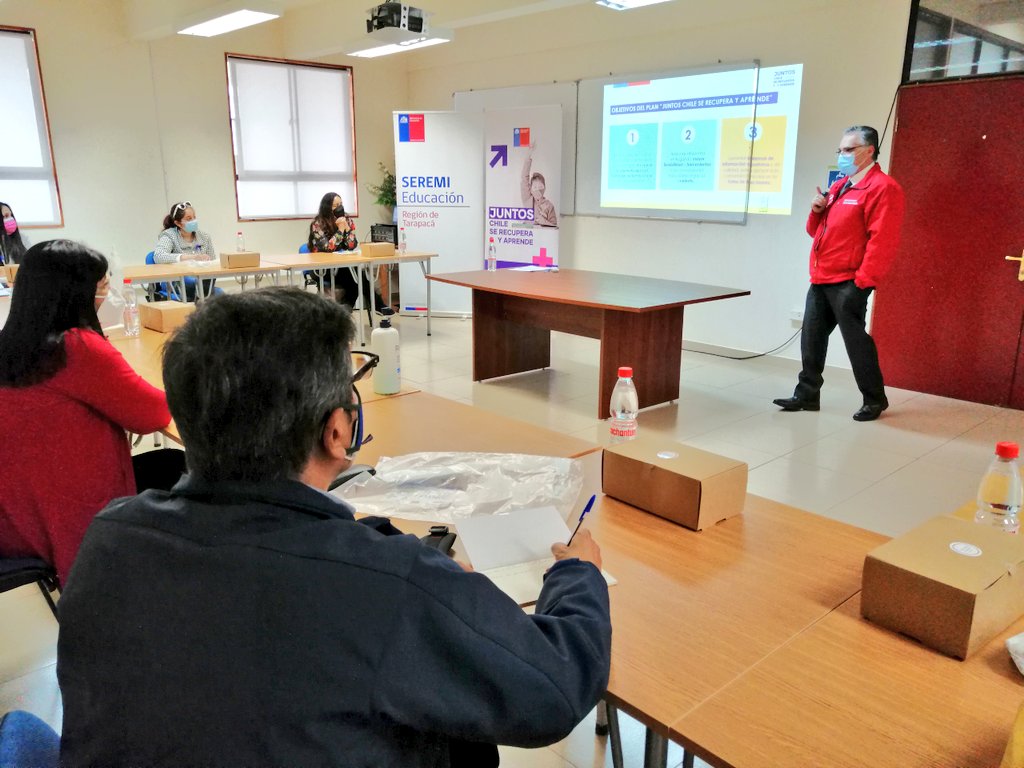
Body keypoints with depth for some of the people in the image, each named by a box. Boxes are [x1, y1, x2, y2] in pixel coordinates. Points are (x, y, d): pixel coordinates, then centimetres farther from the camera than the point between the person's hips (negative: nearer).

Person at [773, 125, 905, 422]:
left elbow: (882, 241, -18)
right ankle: (807, 394, 19)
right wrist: (817, 211, 3)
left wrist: (863, 282, -22)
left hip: (848, 283, -8)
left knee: (855, 341, -2)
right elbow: (816, 230, 25)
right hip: (821, 280, 9)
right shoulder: (839, 187, 19)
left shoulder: (882, 187, -10)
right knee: (811, 339, 9)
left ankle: (875, 399, 11)